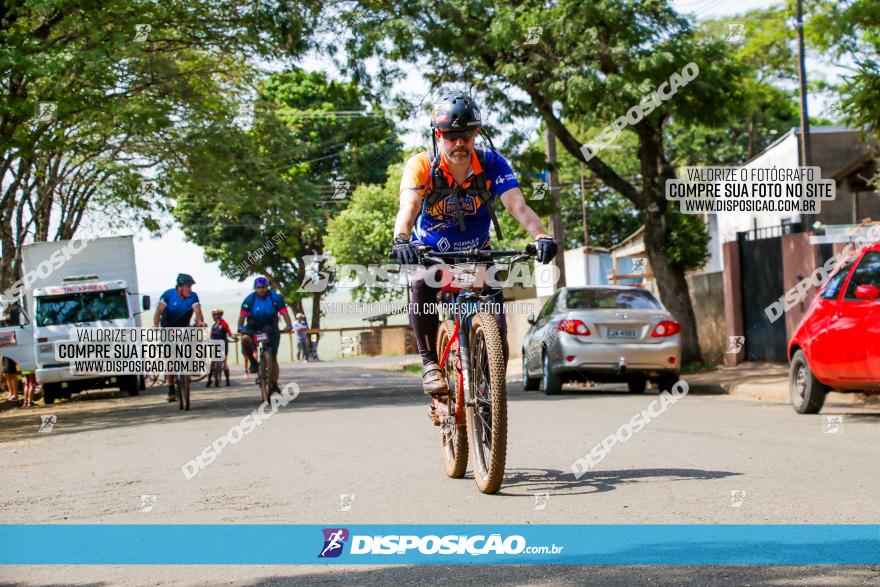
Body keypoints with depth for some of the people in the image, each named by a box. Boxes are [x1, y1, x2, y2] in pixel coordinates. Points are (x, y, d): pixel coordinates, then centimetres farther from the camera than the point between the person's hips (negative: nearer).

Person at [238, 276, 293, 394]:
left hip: (270, 329, 0)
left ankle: (274, 385, 4)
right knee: (245, 339, -34)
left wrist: (289, 325, -32)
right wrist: (240, 327, -32)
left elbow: (284, 312, -15)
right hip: (253, 329, 0)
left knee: (273, 358, -4)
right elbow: (242, 315, -14)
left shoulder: (275, 297, -10)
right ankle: (253, 362, -12)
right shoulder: (249, 299, -10)